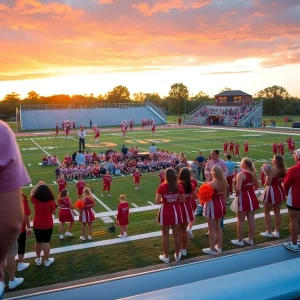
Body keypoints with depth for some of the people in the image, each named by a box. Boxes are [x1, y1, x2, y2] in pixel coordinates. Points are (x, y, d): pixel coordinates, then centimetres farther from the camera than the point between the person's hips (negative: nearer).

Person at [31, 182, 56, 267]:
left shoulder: (35, 199, -8)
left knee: (38, 241, 17)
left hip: (37, 225, 3)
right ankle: (47, 260, 16)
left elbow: (32, 193, 13)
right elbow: (54, 212, -6)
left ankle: (38, 259, 31)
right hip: (48, 225, -3)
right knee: (46, 242, 5)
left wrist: (38, 184, 11)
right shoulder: (50, 201, -16)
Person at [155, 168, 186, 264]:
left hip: (165, 212, -2)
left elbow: (157, 202, -16)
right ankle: (177, 255, 29)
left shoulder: (162, 187, -16)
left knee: (165, 235, 11)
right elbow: (183, 200, -1)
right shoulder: (179, 186, -8)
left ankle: (166, 257, 21)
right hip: (176, 211, 3)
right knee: (176, 234, 16)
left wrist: (164, 201, 3)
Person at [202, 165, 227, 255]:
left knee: (212, 229, 4)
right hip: (221, 204, 7)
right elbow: (224, 195, 10)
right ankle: (219, 247, 29)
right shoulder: (223, 182, 0)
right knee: (218, 227, 18)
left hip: (212, 206, -7)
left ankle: (212, 249, 13)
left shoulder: (211, 184, -22)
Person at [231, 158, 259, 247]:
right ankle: (250, 239, 24)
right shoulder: (253, 174, 5)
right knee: (251, 219, 13)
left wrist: (238, 193, -9)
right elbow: (257, 186, 16)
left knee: (241, 220, 5)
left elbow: (238, 188, -26)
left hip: (243, 198, -7)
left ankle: (240, 240, 15)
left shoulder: (241, 174, -18)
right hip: (252, 197, 7)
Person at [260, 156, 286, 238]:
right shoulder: (283, 170, 3)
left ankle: (269, 232, 8)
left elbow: (268, 183, -21)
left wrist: (267, 174, -16)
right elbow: (283, 181, 14)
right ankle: (277, 232, 21)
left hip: (272, 192, -8)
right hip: (279, 191, 8)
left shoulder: (272, 170, -21)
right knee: (277, 212, 14)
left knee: (267, 212, 6)